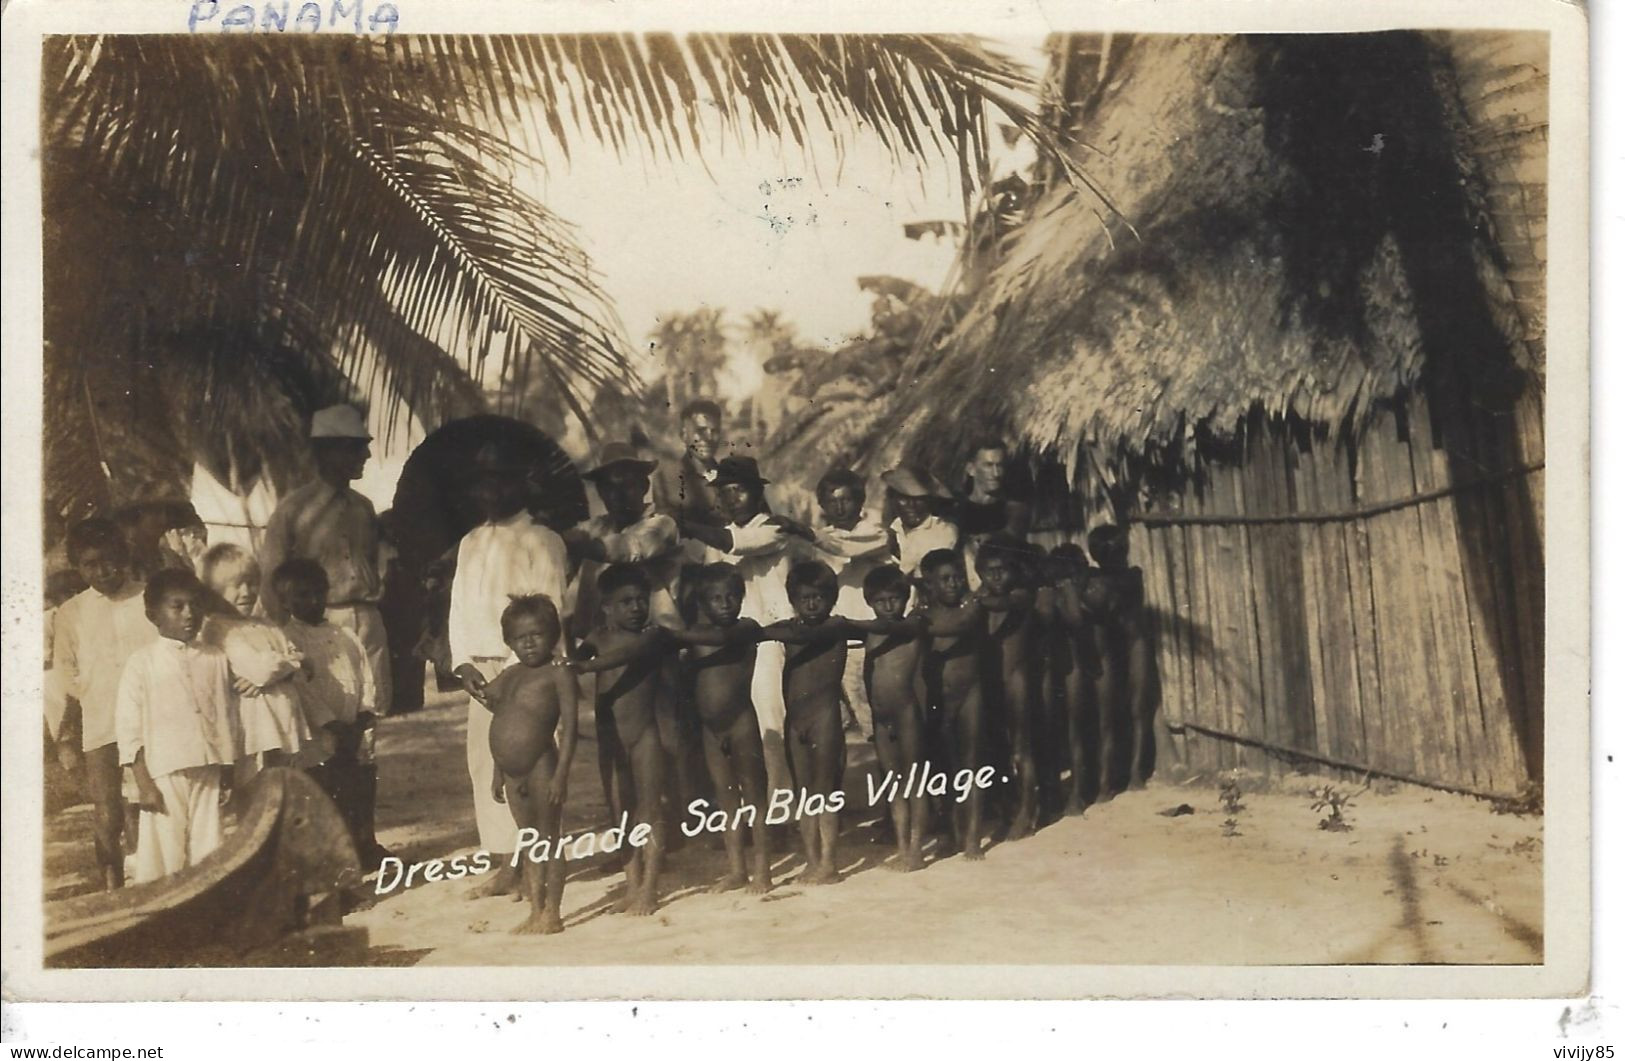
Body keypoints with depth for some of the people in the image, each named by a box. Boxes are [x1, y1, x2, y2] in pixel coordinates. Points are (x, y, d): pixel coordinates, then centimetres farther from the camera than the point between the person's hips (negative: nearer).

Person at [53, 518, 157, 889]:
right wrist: (66, 736, 7)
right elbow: (68, 682, 13)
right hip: (100, 732, 1)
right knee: (107, 820, 0)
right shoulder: (70, 614, 10)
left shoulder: (151, 600, 3)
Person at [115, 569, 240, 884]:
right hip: (164, 775, -3)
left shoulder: (216, 660, 9)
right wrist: (143, 783, -8)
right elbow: (129, 727, -3)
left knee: (209, 858, 3)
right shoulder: (142, 662, -1)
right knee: (165, 856, -1)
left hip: (208, 774, 3)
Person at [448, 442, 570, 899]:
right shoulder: (470, 544, 18)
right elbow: (458, 609, 17)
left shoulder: (541, 541, -3)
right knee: (484, 766, 4)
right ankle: (505, 864, 9)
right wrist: (464, 663, 2)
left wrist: (514, 673, -15)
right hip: (481, 671, 6)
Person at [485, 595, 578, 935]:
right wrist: (498, 773, 18)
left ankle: (551, 913, 7)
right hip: (513, 772, 7)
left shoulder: (557, 673, -6)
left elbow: (569, 726, -12)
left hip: (541, 767, -7)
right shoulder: (509, 676, 15)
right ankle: (535, 911, 21)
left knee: (549, 840, 1)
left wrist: (561, 773, -18)